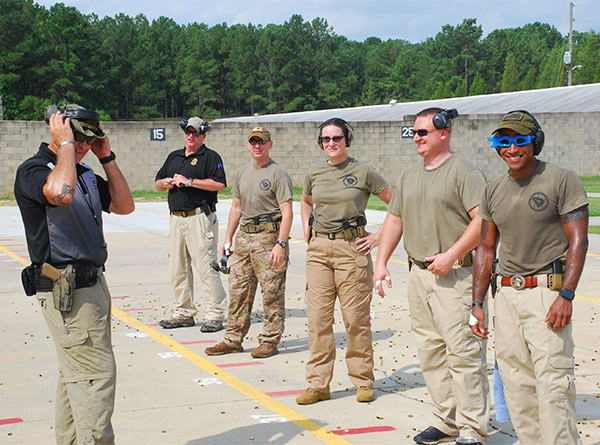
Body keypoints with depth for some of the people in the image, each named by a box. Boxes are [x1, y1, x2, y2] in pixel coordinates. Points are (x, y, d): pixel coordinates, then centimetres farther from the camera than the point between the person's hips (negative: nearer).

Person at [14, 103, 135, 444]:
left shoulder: (85, 172, 15)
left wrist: (107, 157, 7)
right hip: (66, 291, -9)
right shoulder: (33, 170, -11)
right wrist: (65, 142, -20)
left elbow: (124, 206, 13)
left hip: (92, 284, 9)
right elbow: (61, 192, -34)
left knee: (77, 374, 15)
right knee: (97, 375, -12)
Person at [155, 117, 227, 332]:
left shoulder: (210, 157, -1)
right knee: (178, 268, 10)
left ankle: (216, 314, -6)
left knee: (205, 266, -10)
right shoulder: (174, 157, 20)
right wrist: (167, 183, -1)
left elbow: (219, 184, -15)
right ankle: (184, 313, 19)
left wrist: (189, 181, -16)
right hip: (177, 218, 7)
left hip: (200, 218, -7)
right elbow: (158, 183, 23)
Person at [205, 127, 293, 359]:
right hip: (244, 236, 7)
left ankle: (270, 341, 5)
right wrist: (228, 238, 18)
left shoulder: (278, 174, -7)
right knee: (238, 290, 9)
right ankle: (233, 339, 16)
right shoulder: (242, 171, 15)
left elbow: (287, 212, -12)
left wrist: (280, 244, -20)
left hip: (269, 235, -7)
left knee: (272, 292, -3)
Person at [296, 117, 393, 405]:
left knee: (356, 318, -1)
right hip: (318, 250, 4)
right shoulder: (314, 173, 9)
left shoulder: (363, 172, -3)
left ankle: (363, 381, 13)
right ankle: (318, 384, 10)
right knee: (317, 318, 3)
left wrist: (379, 236, -3)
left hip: (351, 249, -4)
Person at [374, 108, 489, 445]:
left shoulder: (464, 172, -7)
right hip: (418, 274, 8)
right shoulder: (409, 176, 17)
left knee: (462, 352, -8)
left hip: (455, 276, -8)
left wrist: (450, 256, -19)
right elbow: (395, 219, 22)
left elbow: (482, 221, -15)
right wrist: (382, 262, 13)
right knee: (430, 351, 10)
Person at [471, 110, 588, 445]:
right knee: (515, 381, 8)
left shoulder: (562, 180, -4)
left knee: (552, 381, -12)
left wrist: (566, 295, -18)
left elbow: (578, 241, -9)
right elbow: (486, 248, 17)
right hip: (506, 293, 6)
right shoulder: (493, 191, 12)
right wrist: (477, 303, 11)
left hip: (547, 291, -6)